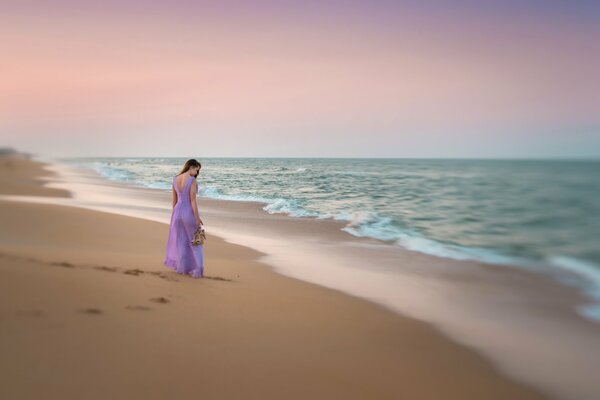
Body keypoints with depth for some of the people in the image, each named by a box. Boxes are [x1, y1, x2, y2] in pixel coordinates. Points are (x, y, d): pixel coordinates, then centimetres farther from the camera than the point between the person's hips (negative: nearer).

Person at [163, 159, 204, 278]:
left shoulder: (175, 179, 1)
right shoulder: (192, 180, -18)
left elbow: (174, 199, 9)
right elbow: (193, 200, -19)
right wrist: (197, 218, -13)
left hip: (178, 211, 5)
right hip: (189, 213, -5)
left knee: (180, 241, 20)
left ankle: (181, 267, 29)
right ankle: (197, 270, 3)